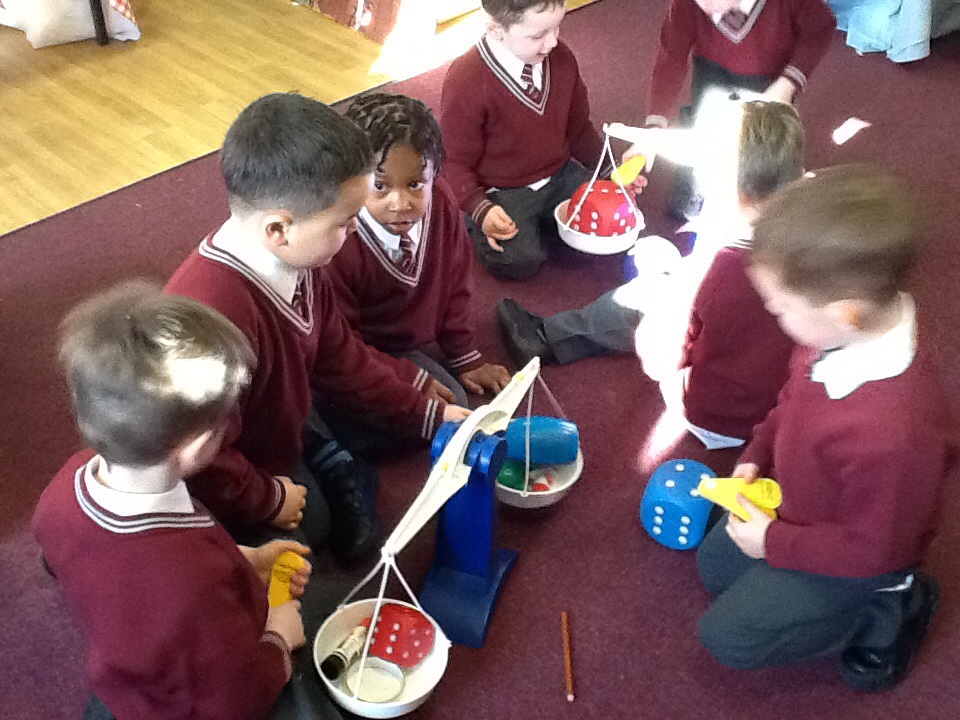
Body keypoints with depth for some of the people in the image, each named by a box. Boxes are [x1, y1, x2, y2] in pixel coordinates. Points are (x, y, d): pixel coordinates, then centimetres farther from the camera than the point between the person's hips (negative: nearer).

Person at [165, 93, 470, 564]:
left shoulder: (297, 262, -13)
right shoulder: (214, 314, -44)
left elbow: (337, 356, 2)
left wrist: (424, 413, 6)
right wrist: (265, 499, -18)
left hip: (285, 431, 8)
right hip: (230, 489, -7)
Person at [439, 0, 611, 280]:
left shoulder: (561, 58, -4)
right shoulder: (465, 81, -21)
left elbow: (578, 127, 12)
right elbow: (454, 163, -14)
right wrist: (481, 210, -29)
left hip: (559, 175, 5)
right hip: (502, 192, -5)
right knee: (519, 261, -27)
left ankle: (543, 222, 9)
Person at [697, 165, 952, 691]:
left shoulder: (889, 435, -47)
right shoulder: (854, 329, -24)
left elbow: (871, 548, -28)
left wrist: (774, 543, -18)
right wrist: (757, 455, -5)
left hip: (855, 557, -7)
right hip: (800, 503, 8)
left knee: (725, 636, 3)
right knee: (714, 567, 25)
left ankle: (885, 615, 12)